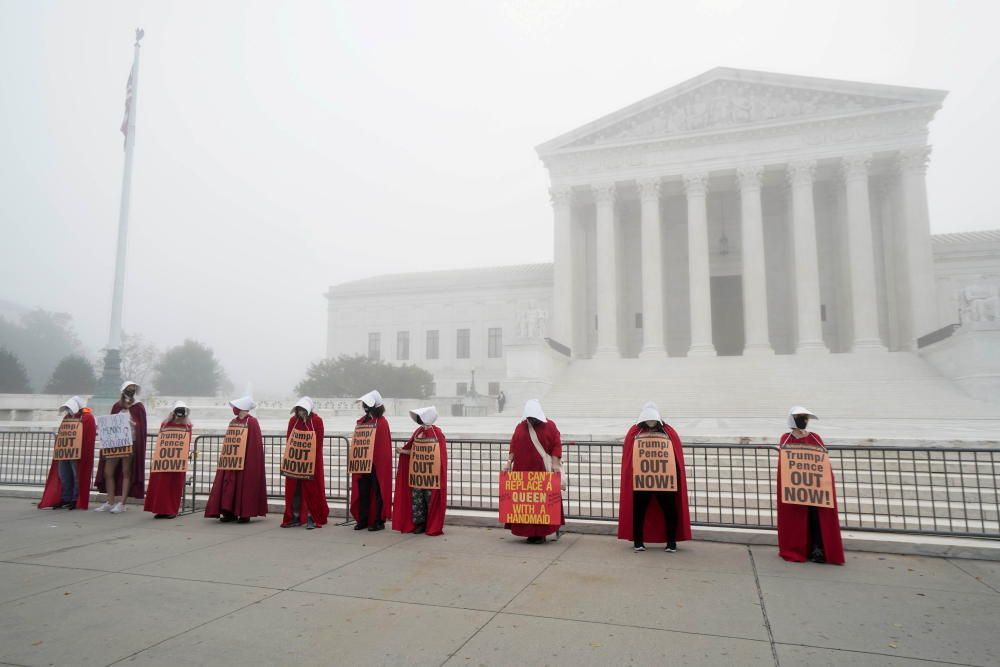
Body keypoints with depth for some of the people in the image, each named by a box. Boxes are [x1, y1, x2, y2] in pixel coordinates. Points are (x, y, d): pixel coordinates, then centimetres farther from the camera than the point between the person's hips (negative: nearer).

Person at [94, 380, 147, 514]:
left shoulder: (138, 407, -1)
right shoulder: (116, 406, 12)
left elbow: (142, 428, -5)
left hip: (130, 444, -5)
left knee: (126, 473, 0)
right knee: (107, 472, 6)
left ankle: (121, 503, 4)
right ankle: (110, 502, 16)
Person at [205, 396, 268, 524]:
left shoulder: (252, 422, -9)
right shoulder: (233, 422, 12)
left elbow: (256, 442, -13)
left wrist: (251, 459, -16)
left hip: (246, 460, -7)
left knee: (244, 485, -2)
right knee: (229, 485, 4)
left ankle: (245, 514, 6)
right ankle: (230, 513, 11)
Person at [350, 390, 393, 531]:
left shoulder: (381, 422, -12)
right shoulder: (362, 421, 9)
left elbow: (384, 446, -13)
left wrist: (374, 459, -15)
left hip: (377, 463, -6)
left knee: (378, 492, 4)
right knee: (362, 492, 10)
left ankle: (379, 521, 12)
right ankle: (362, 520, 20)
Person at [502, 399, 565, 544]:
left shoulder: (550, 426, -1)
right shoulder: (520, 427, 6)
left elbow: (556, 445, -3)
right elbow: (513, 446, 8)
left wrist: (555, 464, -12)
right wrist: (509, 462, 1)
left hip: (543, 471, -3)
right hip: (523, 470, 3)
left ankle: (541, 533, 6)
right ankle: (529, 532, 10)